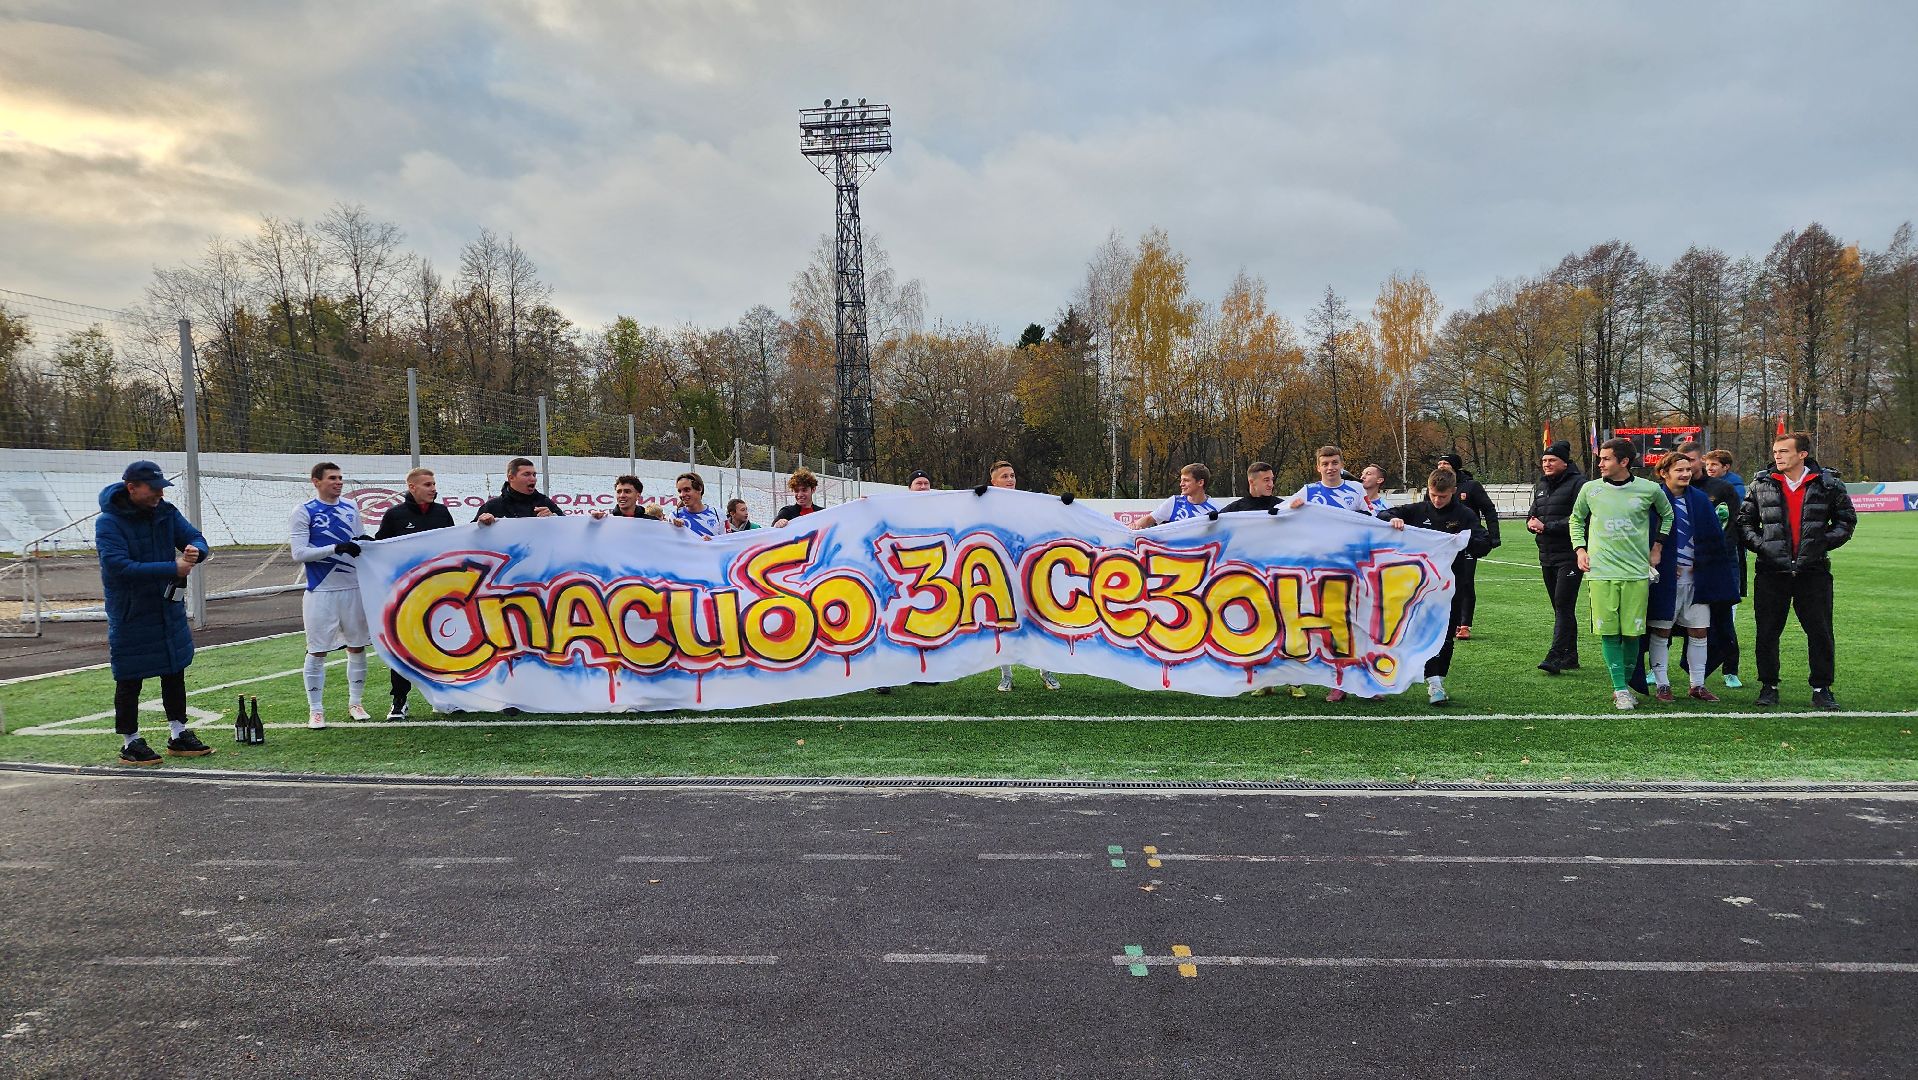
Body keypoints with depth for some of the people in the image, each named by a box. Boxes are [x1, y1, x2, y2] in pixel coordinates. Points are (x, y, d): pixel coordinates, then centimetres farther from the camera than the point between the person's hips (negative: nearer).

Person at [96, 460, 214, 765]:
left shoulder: (166, 512, 2)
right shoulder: (109, 522, -16)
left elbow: (197, 539, 3)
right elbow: (119, 567, -26)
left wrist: (196, 551, -23)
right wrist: (172, 569, -30)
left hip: (170, 610, 6)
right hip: (130, 614, -6)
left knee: (175, 672, 15)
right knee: (130, 680, 3)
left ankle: (178, 735, 27)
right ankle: (130, 743, 16)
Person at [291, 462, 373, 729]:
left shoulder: (351, 510, 11)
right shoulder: (303, 512, -4)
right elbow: (298, 553, -12)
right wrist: (336, 548, -20)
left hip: (354, 588, 5)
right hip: (321, 591, -5)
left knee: (357, 647, 9)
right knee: (317, 651, 0)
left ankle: (356, 703, 20)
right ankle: (316, 710, 9)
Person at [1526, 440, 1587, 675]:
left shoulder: (1577, 483, -10)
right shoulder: (1541, 486, 16)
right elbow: (1533, 513, 23)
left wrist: (1547, 526, -18)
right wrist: (1531, 523, -1)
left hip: (1569, 556, -8)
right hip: (1547, 556, 8)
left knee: (1564, 606, -12)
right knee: (1560, 607, 13)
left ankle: (1555, 656, -17)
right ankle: (1570, 657, 20)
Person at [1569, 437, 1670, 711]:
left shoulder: (1649, 489, 1)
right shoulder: (1590, 489, 3)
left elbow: (1667, 514, 20)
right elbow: (1576, 519, 20)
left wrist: (1657, 547, 13)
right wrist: (1580, 549, 8)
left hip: (1636, 571, 0)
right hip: (1600, 572, 0)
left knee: (1632, 632, 1)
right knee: (1608, 632, -3)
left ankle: (1625, 685, 18)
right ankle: (1620, 690, 4)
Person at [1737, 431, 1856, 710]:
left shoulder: (1828, 483, 2)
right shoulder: (1761, 485, 3)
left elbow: (1847, 519, 10)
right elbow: (1744, 520, 11)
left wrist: (1825, 542, -3)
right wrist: (1759, 544, -5)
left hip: (1813, 571, 0)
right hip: (1771, 571, 1)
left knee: (1821, 632, 4)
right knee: (1767, 632, 5)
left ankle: (1821, 689, 15)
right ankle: (1768, 686, 18)